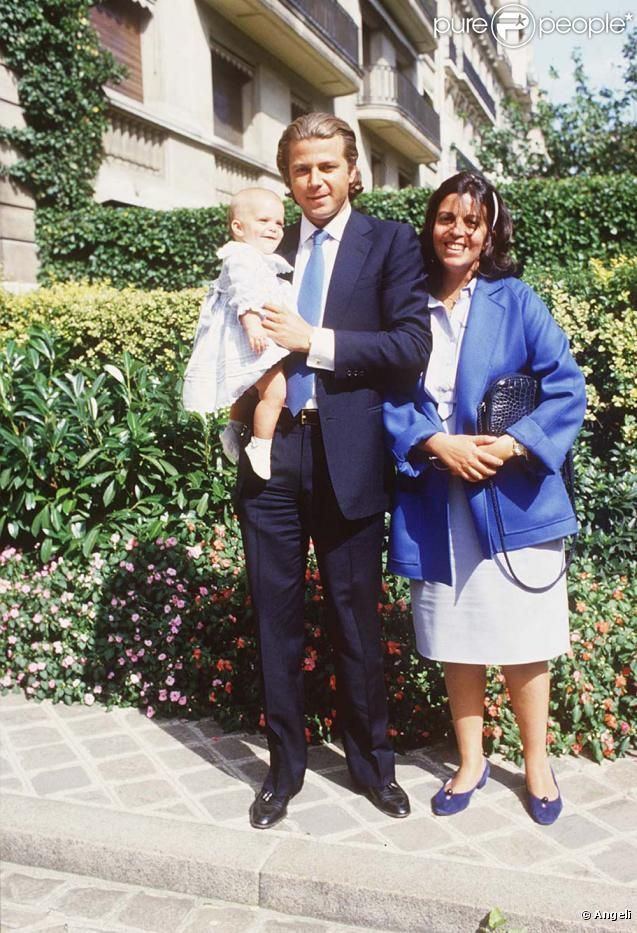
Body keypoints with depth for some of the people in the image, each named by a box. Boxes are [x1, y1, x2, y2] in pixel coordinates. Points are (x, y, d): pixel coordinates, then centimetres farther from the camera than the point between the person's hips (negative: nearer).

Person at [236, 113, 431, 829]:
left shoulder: (391, 244, 3)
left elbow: (411, 346, -9)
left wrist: (315, 341, -15)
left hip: (347, 459, -3)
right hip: (271, 453, 3)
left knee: (356, 619, 9)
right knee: (275, 620, 10)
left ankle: (370, 761, 30)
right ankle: (284, 766, 28)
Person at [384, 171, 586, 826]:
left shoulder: (515, 301, 1)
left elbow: (566, 386, -3)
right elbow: (388, 398, 1)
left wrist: (515, 445, -16)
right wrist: (437, 446, -14)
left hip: (512, 500, -1)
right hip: (436, 506, 2)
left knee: (521, 642, 7)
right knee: (455, 642, 12)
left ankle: (536, 765, 29)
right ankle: (470, 762, 31)